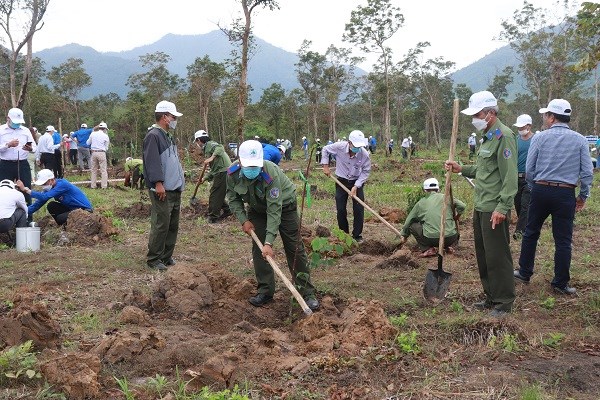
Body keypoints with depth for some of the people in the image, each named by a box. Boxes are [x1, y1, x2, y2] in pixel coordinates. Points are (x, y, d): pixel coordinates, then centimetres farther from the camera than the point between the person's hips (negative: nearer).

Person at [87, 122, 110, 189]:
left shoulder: (93, 134, 5)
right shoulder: (105, 136, -3)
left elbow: (88, 143, 15)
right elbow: (106, 148, 3)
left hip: (94, 152, 4)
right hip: (102, 153, -4)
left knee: (94, 170, 12)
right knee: (103, 170, 1)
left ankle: (93, 185, 13)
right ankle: (104, 185, -2)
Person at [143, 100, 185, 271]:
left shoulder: (167, 136, 20)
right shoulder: (153, 136, -11)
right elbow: (152, 162, -20)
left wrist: (180, 183, 22)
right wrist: (158, 183, -25)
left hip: (175, 189, 10)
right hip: (162, 191, -10)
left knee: (173, 225, 13)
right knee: (160, 225, -7)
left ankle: (167, 257, 22)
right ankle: (153, 259, 2)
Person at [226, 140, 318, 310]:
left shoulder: (271, 174, -39)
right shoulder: (232, 173, -24)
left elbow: (274, 210, -38)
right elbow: (233, 198, -5)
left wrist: (269, 241, -40)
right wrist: (243, 220, -17)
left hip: (283, 206, -4)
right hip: (257, 209, 4)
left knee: (295, 248, -6)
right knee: (258, 249, -1)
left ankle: (307, 293, 1)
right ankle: (265, 291, 12)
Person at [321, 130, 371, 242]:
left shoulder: (364, 154, -23)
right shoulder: (339, 147, -23)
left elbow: (366, 171, -12)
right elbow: (325, 149, -2)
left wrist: (356, 186, -19)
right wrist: (325, 166, -7)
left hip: (357, 182, 0)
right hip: (341, 181, 1)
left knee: (359, 210, -1)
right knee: (341, 210, 4)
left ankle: (357, 235, 13)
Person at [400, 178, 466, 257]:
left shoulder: (421, 203, 11)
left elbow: (409, 220, 20)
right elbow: (462, 206, -2)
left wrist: (405, 236, 36)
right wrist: (456, 217, 20)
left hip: (432, 239, -3)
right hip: (451, 238, 3)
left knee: (412, 225, 18)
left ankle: (428, 249, 5)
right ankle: (448, 246, 10)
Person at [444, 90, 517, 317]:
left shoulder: (503, 136, -14)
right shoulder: (488, 136, 17)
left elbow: (509, 176, -20)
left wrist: (502, 208, -24)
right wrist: (462, 169, 9)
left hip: (495, 209, -10)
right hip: (481, 206, 10)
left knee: (497, 256, -2)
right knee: (483, 255, 15)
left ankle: (504, 301, 10)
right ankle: (491, 297, 27)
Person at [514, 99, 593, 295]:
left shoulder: (539, 137, -3)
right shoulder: (579, 140, -1)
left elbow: (529, 170, -1)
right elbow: (587, 172, -3)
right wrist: (583, 196, 9)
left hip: (540, 191, 0)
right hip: (566, 193, 0)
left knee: (531, 233, 16)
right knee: (563, 240, 6)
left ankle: (524, 272, 25)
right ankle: (560, 283, 12)